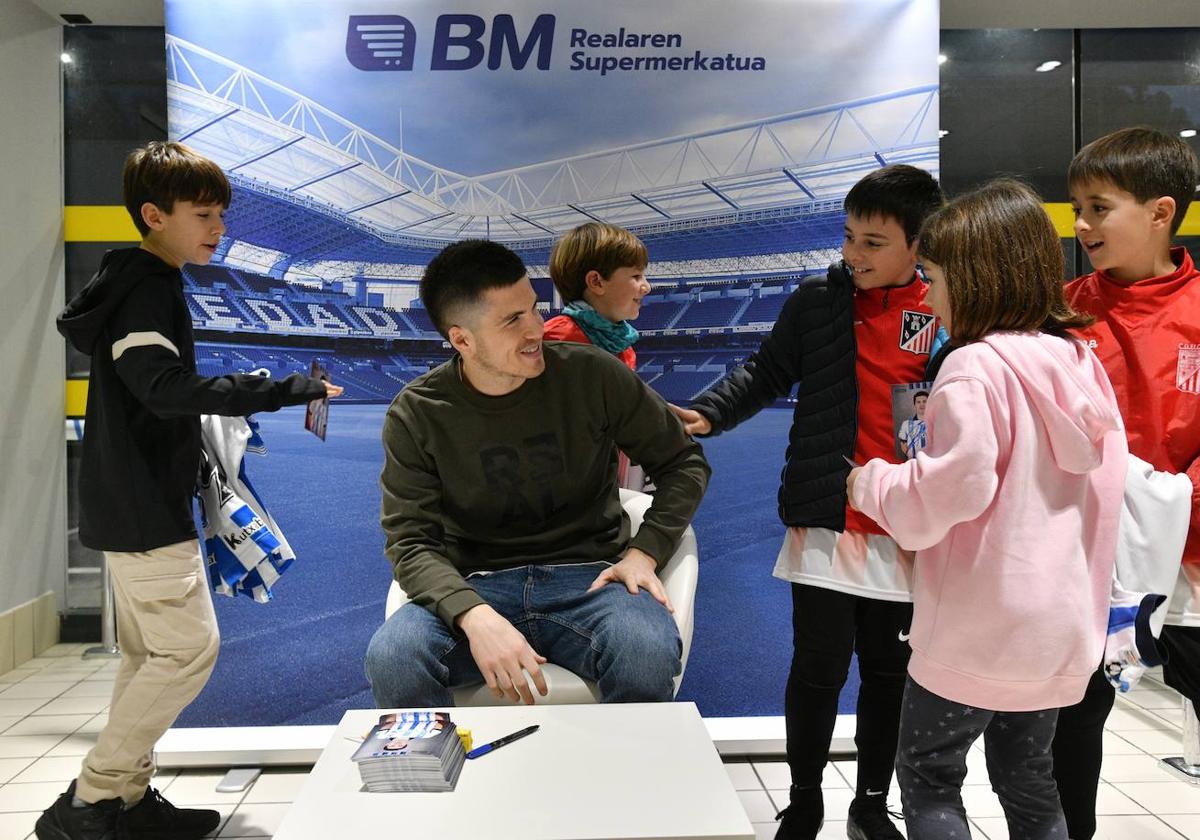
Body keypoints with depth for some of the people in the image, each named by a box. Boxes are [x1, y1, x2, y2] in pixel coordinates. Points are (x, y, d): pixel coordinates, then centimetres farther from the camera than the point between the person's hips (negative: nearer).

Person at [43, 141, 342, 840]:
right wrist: (287, 391, -31)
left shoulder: (145, 285, 17)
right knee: (191, 647, -8)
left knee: (151, 656, 14)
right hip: (143, 510, -11)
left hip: (141, 506, 11)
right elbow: (167, 386, -30)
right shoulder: (144, 288, -15)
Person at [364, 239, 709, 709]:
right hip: (477, 587, 1)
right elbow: (412, 542, -7)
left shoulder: (593, 375, -3)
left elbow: (684, 462, 8)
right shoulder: (416, 415, -3)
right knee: (390, 658, -31)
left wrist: (644, 551, -7)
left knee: (648, 654, -34)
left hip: (588, 579, 0)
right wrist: (474, 616, -27)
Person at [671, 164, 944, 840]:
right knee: (818, 671, 3)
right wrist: (709, 413, -10)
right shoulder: (818, 301, 0)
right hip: (827, 526, -1)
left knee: (889, 673, 14)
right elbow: (767, 374, 7)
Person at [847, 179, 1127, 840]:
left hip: (978, 629, -8)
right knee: (1028, 776, 22)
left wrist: (871, 483, -6)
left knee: (928, 774, 9)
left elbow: (950, 489, -24)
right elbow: (1107, 482, 10)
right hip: (1062, 626, 8)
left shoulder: (976, 368, -19)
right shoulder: (1080, 362, 5)